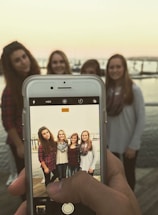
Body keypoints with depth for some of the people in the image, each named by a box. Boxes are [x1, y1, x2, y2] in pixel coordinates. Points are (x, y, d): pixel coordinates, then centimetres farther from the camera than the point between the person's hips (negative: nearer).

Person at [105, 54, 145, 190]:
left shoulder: (134, 90, -13)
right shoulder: (107, 90, -2)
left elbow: (141, 119, -11)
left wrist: (133, 145, -12)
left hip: (129, 143, -3)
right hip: (111, 142, 3)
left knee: (129, 174, 17)